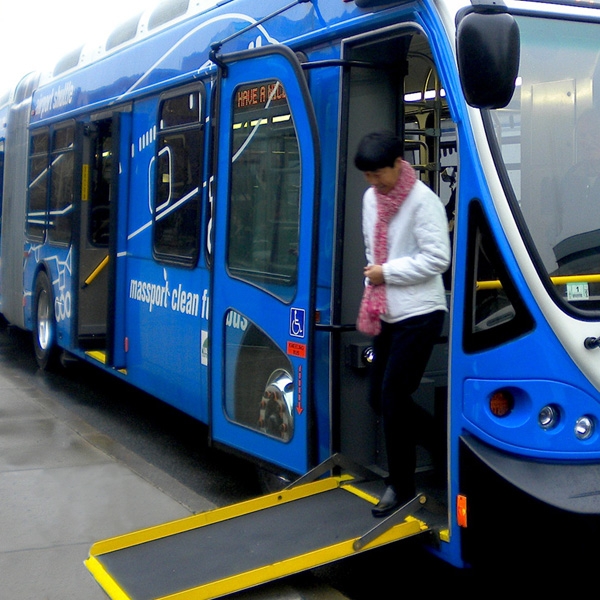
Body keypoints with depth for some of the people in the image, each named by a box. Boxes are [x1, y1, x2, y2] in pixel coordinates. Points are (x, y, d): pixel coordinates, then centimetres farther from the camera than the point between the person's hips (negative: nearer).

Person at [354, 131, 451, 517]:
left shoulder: (422, 201, -15)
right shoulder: (371, 198, 8)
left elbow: (438, 258, -18)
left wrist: (387, 272, -16)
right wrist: (372, 294, 11)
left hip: (419, 315, -8)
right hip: (387, 314, 8)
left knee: (393, 398, -9)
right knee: (380, 396, 10)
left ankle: (401, 486, 5)